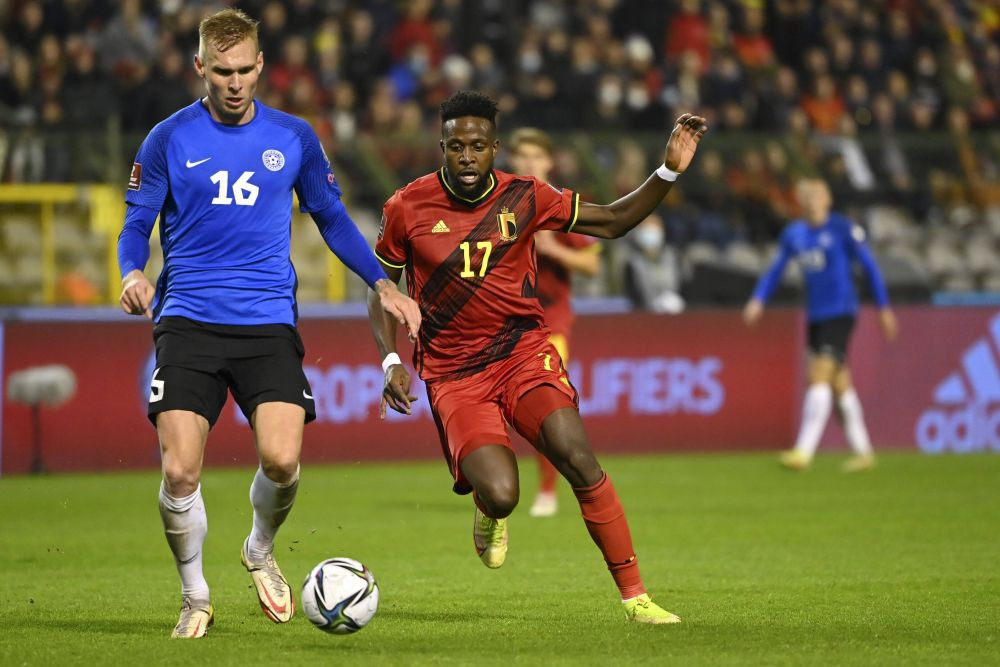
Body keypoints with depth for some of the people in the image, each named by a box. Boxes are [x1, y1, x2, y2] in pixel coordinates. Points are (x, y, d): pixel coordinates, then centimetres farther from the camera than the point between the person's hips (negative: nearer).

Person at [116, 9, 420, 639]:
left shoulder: (294, 137, 8)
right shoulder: (169, 139, 3)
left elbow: (331, 218, 18)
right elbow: (137, 225, 7)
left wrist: (382, 282, 6)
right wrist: (134, 274, -15)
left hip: (268, 324, 1)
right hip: (188, 321, -1)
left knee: (282, 460, -17)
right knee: (180, 471, -13)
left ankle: (261, 550, 17)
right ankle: (195, 598, 11)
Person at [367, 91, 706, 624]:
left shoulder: (524, 198, 0)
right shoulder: (407, 208, -3)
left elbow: (612, 221, 9)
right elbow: (381, 289, 9)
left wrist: (669, 171, -4)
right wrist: (390, 360, -6)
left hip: (523, 351, 1)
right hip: (453, 374, -1)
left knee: (577, 457, -24)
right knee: (500, 494, -24)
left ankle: (634, 596, -16)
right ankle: (489, 513, 18)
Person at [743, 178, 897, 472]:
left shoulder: (843, 229, -7)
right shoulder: (794, 233, 9)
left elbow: (870, 266, -3)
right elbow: (775, 270, 18)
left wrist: (884, 308, -2)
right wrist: (758, 300, 4)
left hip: (840, 313, -6)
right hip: (815, 315, 6)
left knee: (820, 377, -16)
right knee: (840, 384, 9)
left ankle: (804, 451, -22)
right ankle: (863, 450, 18)